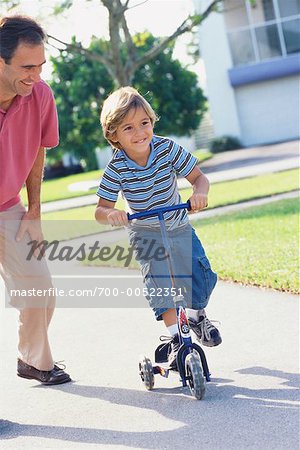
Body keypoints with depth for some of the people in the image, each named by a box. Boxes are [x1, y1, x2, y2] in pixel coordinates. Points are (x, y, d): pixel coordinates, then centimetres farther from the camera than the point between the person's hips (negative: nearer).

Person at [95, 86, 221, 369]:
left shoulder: (167, 149, -18)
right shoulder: (117, 169, -21)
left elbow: (199, 177, -13)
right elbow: (100, 209, -17)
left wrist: (199, 193, -36)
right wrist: (111, 214, -41)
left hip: (178, 226, 2)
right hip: (145, 234, -2)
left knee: (201, 275, -3)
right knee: (158, 281, -16)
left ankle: (196, 315, 27)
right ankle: (175, 337, -4)